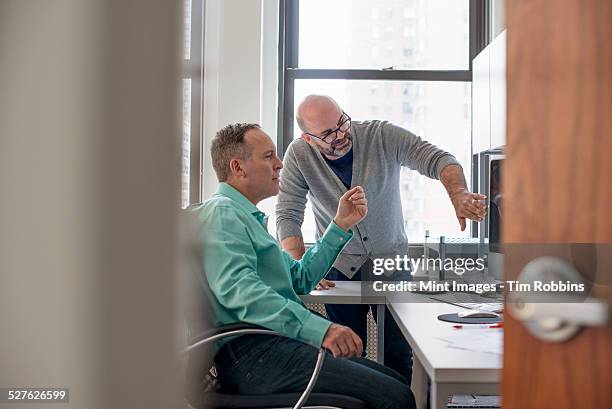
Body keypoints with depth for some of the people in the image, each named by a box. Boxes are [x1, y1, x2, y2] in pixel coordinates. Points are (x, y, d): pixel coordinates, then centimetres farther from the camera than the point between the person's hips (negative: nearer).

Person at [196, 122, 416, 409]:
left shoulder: (248, 217, 25)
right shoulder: (221, 212, -7)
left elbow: (300, 279, 23)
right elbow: (239, 290, -25)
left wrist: (341, 225, 18)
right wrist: (319, 328, -33)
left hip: (277, 343, 10)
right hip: (253, 352, -10)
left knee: (398, 381, 4)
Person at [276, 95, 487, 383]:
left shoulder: (383, 136, -15)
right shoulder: (299, 156, -13)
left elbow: (438, 160, -21)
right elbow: (288, 215, -16)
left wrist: (459, 194, -43)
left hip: (391, 260, 0)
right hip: (340, 267, 0)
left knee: (399, 355, 5)